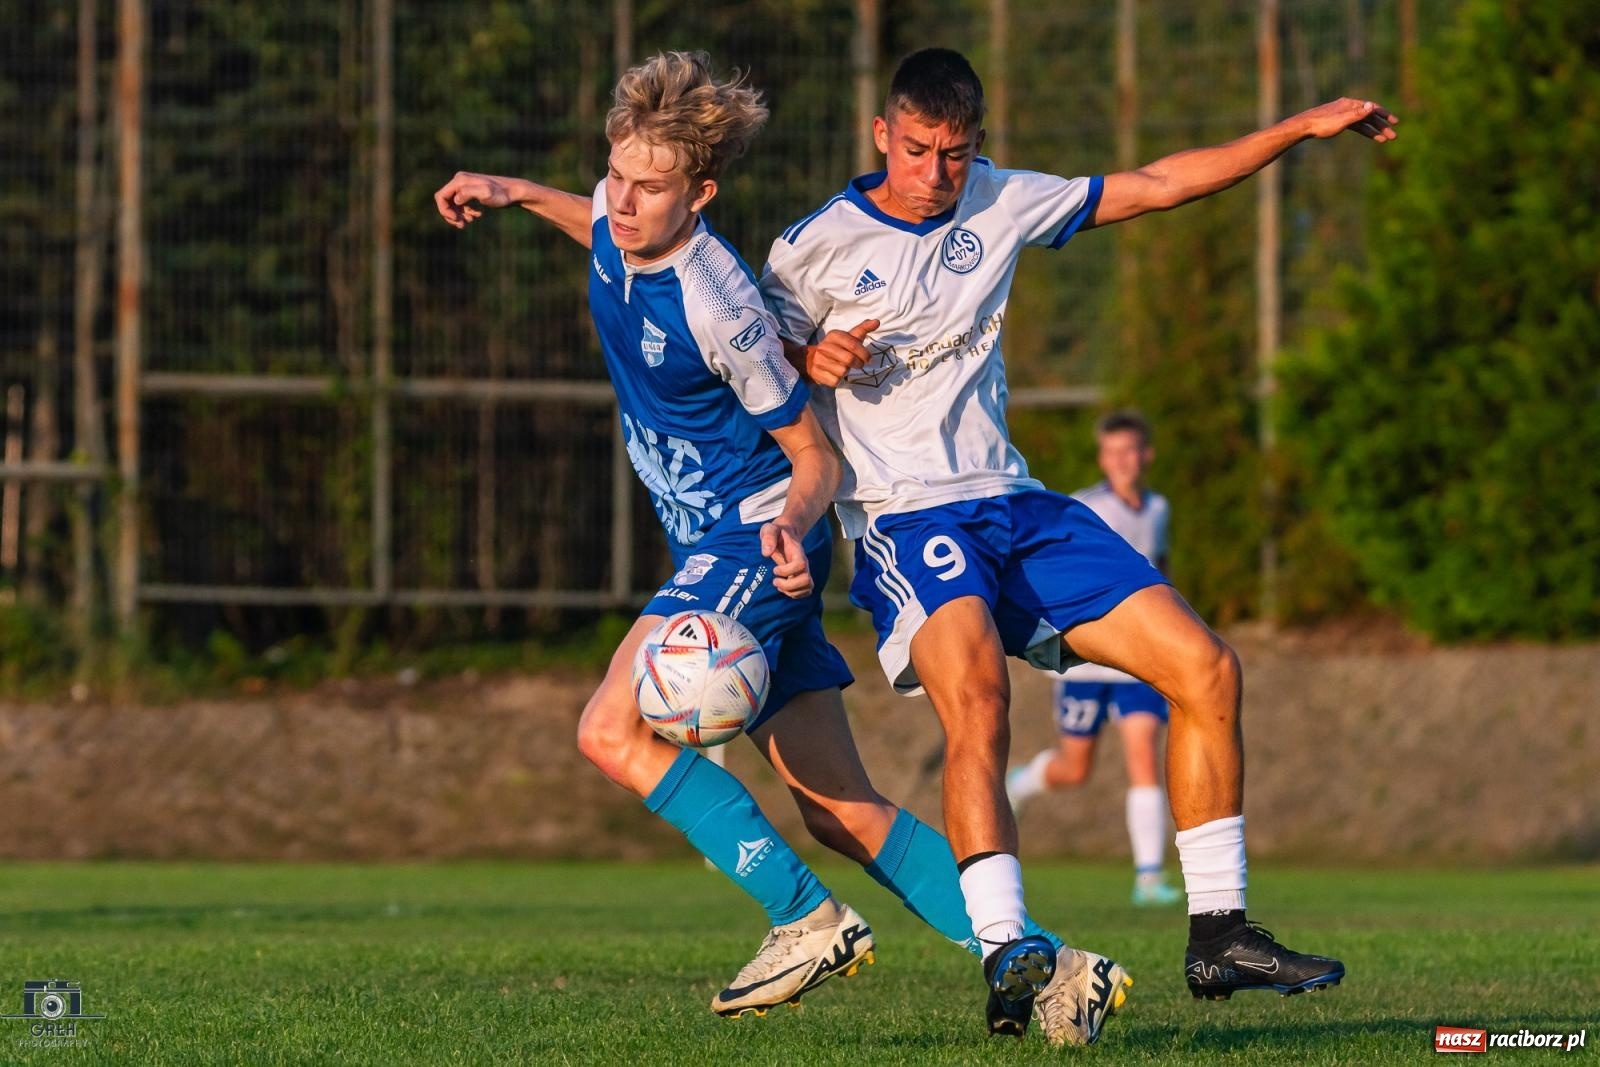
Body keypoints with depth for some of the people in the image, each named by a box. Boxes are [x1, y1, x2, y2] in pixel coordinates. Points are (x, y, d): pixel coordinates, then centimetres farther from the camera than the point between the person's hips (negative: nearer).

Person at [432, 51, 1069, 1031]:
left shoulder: (718, 309, -25)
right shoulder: (618, 232, -3)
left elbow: (816, 456, -14)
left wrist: (792, 530, -32)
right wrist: (515, 194, 23)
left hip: (755, 544, -8)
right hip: (712, 547, 8)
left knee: (615, 734, -20)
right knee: (841, 811, 3)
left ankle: (809, 920, -15)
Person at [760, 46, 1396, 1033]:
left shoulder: (1000, 205, 10)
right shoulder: (816, 249, -3)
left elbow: (1156, 185, 17)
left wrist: (1303, 128, 15)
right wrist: (812, 359, -17)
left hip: (1015, 505, 6)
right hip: (906, 519, -6)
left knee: (1205, 668, -4)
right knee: (976, 694, -34)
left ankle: (1219, 934, 4)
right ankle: (1008, 960, -42)